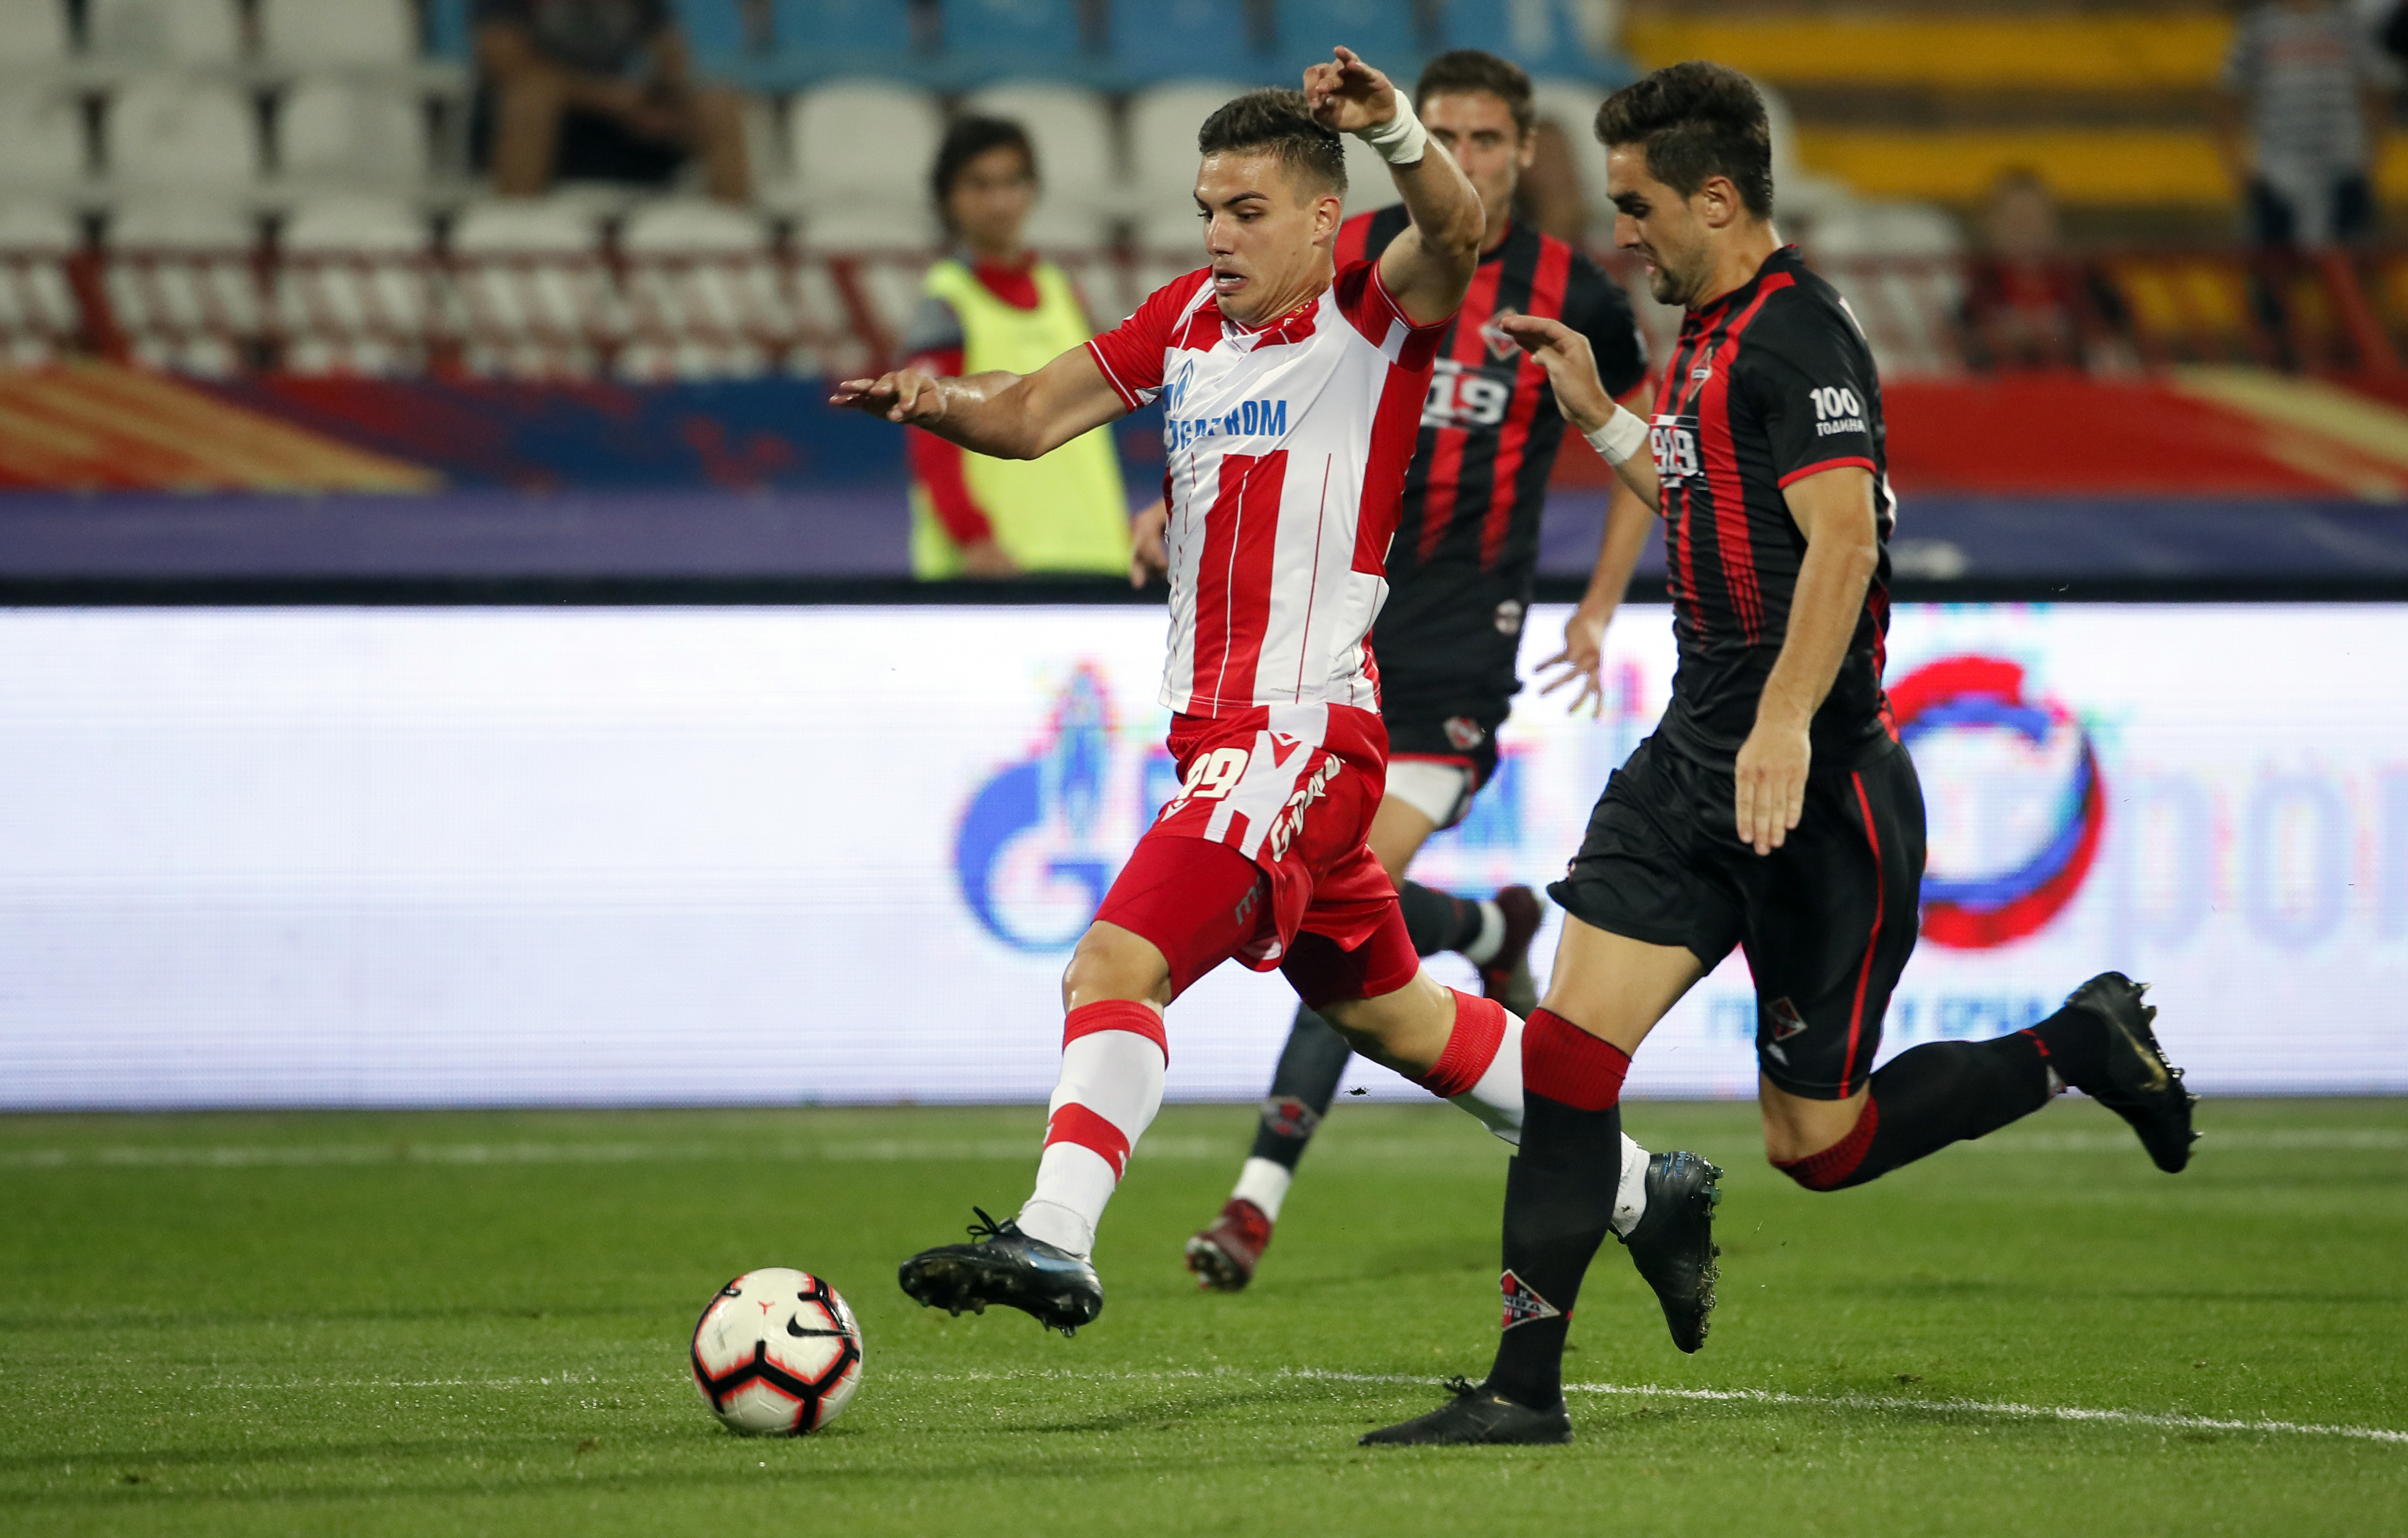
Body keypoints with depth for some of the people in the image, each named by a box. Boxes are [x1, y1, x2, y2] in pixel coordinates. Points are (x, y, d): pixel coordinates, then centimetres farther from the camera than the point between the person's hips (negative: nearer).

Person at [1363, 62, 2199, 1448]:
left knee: (1819, 1144, 1)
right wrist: (1601, 419, 26)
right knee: (1568, 1045, -6)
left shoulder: (1801, 339, -15)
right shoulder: (1711, 335, 14)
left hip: (1815, 789, -9)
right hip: (1694, 762, 9)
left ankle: (2085, 1046, 23)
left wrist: (1785, 725, -38)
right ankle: (1526, 1387, -5)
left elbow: (1843, 541, -27)